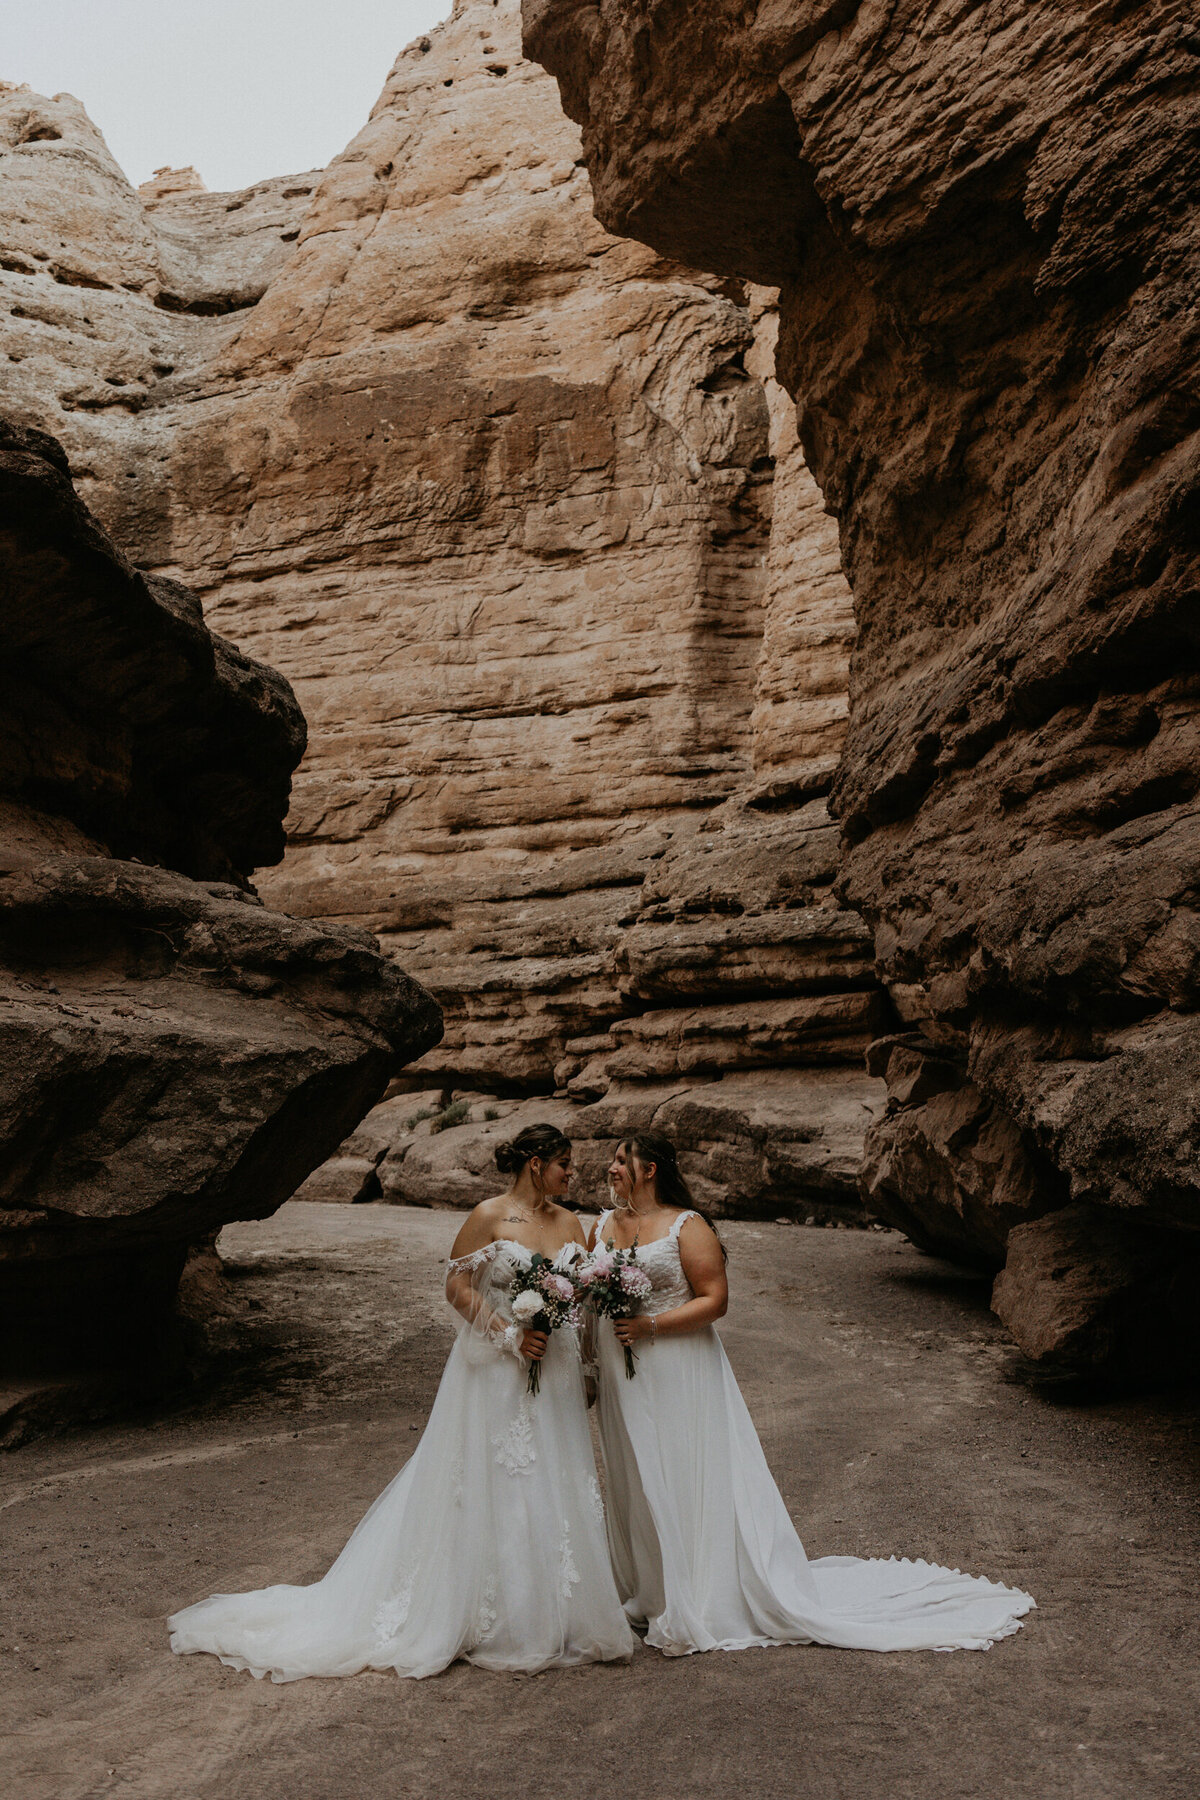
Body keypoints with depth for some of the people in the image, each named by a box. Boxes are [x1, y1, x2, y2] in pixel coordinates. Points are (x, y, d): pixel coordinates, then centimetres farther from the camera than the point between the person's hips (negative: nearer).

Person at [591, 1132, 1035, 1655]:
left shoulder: (687, 1228, -12)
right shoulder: (603, 1226, 6)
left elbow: (714, 1300, -16)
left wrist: (649, 1326, -21)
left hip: (680, 1378, -6)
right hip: (622, 1381, 6)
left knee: (691, 1483, 3)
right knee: (636, 1486, 16)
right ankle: (653, 1592, 32)